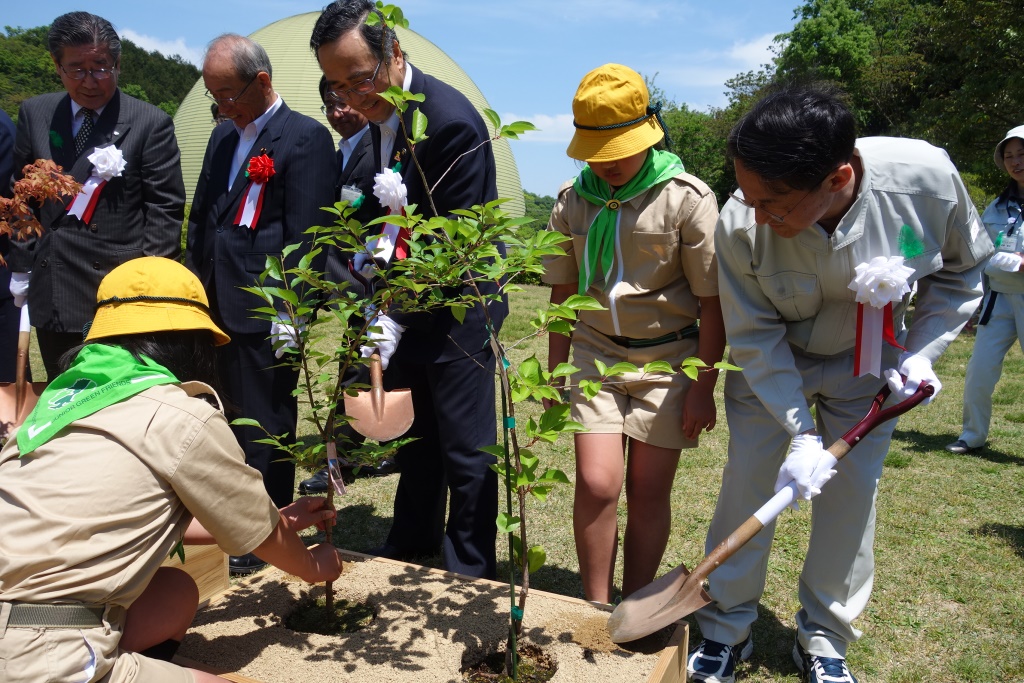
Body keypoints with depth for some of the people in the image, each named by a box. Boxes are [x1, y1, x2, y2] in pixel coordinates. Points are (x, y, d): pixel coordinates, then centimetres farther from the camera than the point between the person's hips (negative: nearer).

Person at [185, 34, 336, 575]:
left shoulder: (305, 137, -7)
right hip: (215, 309, 7)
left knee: (263, 432, 2)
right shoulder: (223, 135, 17)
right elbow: (201, 219, 22)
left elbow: (306, 234, -13)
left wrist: (290, 314, -15)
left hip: (264, 314, -7)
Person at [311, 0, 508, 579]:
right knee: (415, 434, 20)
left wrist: (391, 325, -25)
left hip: (456, 308, -8)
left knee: (465, 450, 2)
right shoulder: (379, 112, 4)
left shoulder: (451, 120, -23)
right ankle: (413, 543, 38)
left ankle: (471, 572, 20)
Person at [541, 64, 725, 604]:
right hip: (595, 354, 2)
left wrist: (704, 388, -7)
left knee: (648, 491, 4)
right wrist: (555, 375, 9)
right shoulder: (572, 200, 2)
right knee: (596, 483, -9)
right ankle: (596, 611, 10)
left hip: (667, 358, -2)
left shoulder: (687, 198, -9)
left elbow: (713, 302, -6)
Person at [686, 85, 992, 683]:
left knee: (852, 497, 5)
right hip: (772, 366, -1)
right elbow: (755, 337, -19)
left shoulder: (927, 176, -29)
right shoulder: (741, 225, -31)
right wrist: (800, 431, -23)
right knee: (747, 486, 0)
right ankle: (727, 629, 21)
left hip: (867, 368, 1)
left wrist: (921, 352, -14)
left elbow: (962, 271, -6)